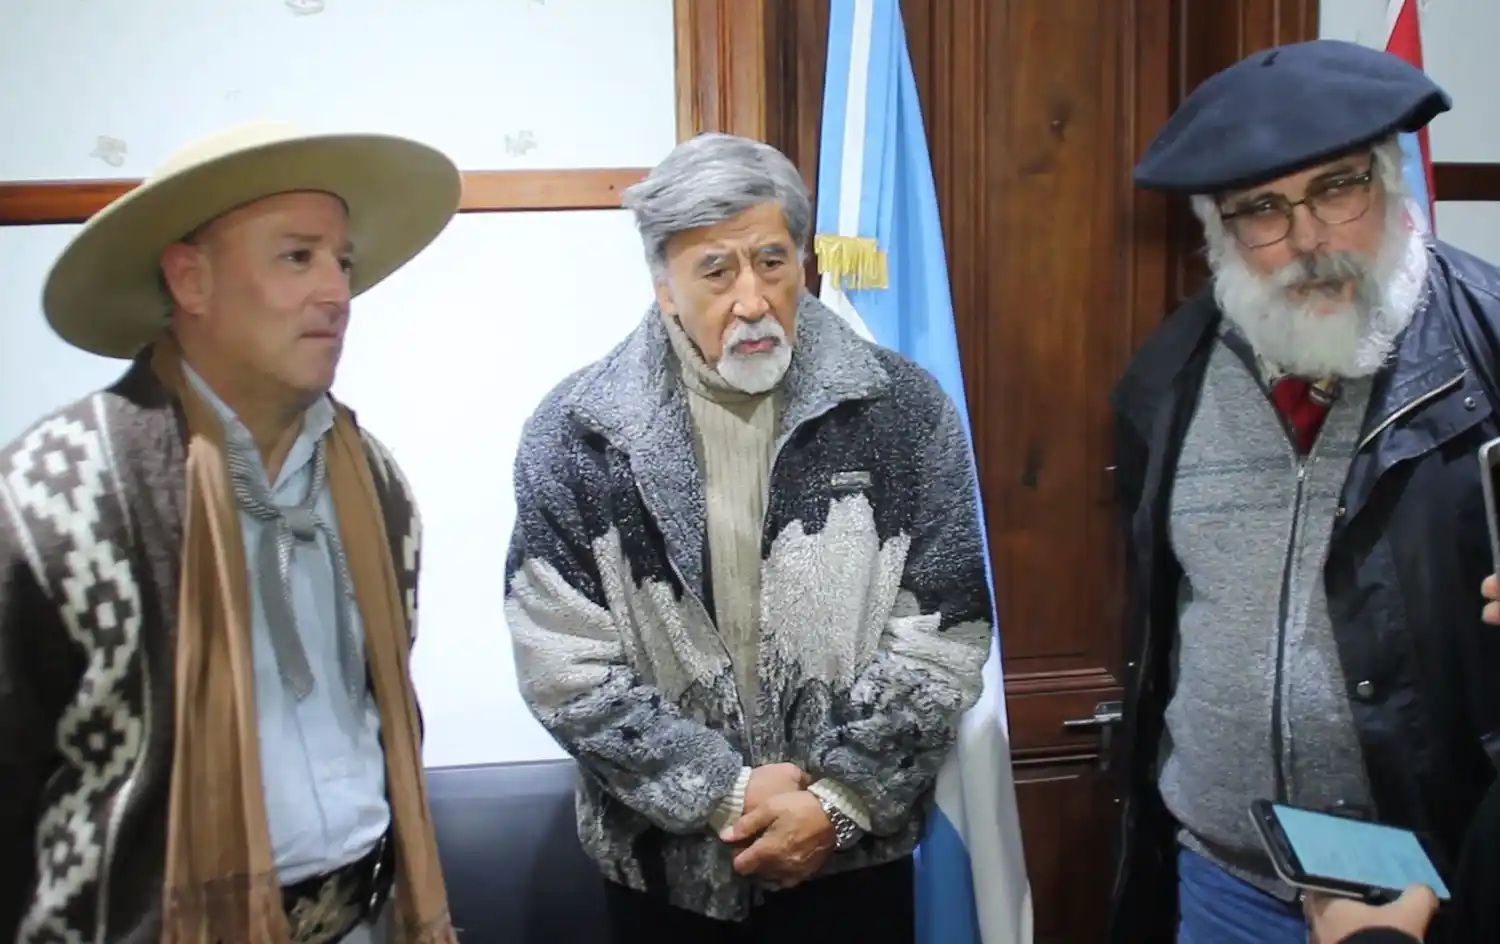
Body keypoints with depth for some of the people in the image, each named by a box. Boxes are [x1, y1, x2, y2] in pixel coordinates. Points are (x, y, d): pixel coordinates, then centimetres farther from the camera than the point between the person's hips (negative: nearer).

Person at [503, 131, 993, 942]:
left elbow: (942, 637, -6)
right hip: (664, 859, 0)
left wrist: (840, 800, -11)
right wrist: (725, 792, -13)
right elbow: (565, 666, -10)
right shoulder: (575, 433, -9)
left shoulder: (902, 410, -7)